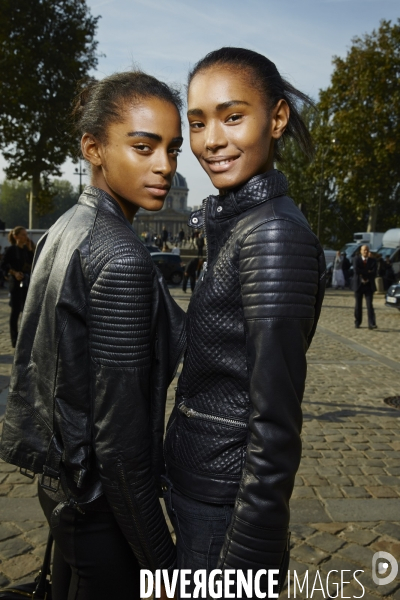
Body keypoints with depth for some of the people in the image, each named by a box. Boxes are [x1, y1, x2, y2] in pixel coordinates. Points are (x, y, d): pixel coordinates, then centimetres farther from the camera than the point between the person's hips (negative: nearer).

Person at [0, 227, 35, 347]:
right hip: (16, 283, -5)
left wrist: (31, 250, -3)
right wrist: (14, 273, -21)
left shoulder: (28, 249, 10)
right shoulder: (11, 250, -6)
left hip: (28, 283, 6)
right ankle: (15, 340, 6)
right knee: (16, 310, -1)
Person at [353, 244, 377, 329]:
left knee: (370, 305, -8)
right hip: (358, 284, 0)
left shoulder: (372, 261, 3)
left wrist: (363, 274, -15)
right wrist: (368, 272, -14)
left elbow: (374, 273, -8)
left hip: (369, 285, 0)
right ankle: (357, 323, 19)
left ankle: (371, 324, -13)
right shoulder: (357, 259, 0)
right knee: (358, 304, 8)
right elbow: (356, 270, -16)